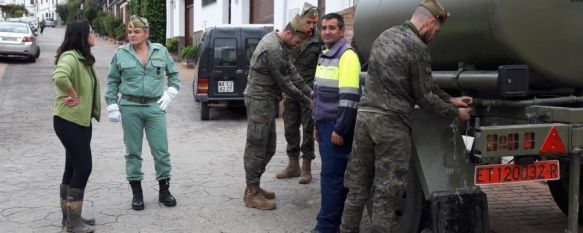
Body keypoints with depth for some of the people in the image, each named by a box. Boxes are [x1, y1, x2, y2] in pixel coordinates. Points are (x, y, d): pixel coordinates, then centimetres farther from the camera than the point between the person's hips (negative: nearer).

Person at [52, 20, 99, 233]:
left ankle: (69, 216, 24)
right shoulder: (70, 57, -19)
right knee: (83, 167, -7)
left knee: (73, 168, 14)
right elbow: (59, 77, -39)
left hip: (82, 120, 9)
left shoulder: (84, 58, 11)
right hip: (68, 121, -9)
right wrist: (74, 96, -25)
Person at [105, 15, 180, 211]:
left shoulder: (160, 51, 4)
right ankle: (137, 193, 17)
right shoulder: (121, 54, 1)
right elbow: (112, 82, 6)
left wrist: (170, 93, 4)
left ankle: (164, 190, 17)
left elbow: (174, 73, 16)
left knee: (161, 150, 3)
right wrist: (112, 106, 0)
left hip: (155, 107, 1)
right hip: (130, 108, 0)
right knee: (133, 152, 6)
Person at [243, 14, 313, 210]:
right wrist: (306, 100, -6)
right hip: (259, 100, -10)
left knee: (268, 148, 15)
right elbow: (284, 83, -17)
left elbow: (291, 71, 12)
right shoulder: (274, 49, -22)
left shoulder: (277, 42, 10)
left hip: (265, 101, 10)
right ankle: (252, 194, 5)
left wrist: (309, 92, 5)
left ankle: (254, 186, 24)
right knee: (257, 148, -3)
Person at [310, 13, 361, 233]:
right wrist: (317, 124, 21)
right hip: (325, 123, 9)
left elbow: (349, 97, -20)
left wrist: (339, 129, -20)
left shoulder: (347, 56, -13)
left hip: (336, 125, -9)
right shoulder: (324, 56, 16)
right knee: (334, 173, 13)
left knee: (332, 174, -6)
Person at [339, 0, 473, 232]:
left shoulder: (385, 36, 17)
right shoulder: (417, 47, -11)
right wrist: (455, 113, 9)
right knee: (387, 192, 2)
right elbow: (423, 97, -5)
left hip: (365, 115, 8)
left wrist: (450, 99, 25)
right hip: (390, 122, -8)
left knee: (358, 186, 14)